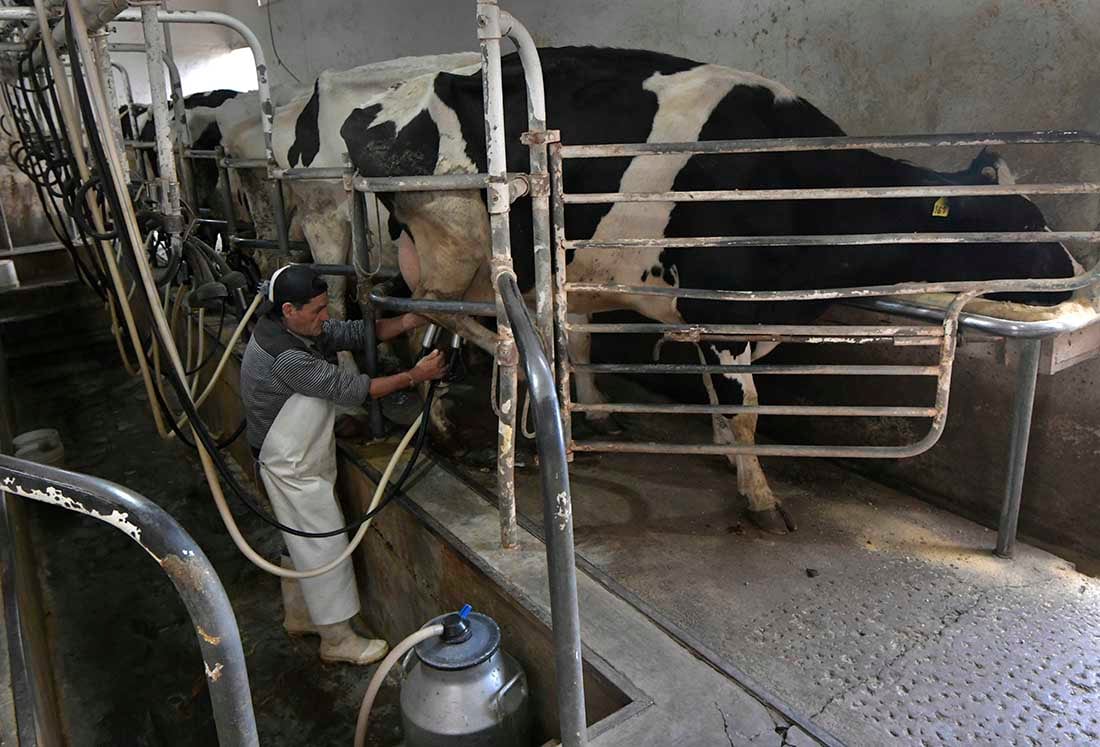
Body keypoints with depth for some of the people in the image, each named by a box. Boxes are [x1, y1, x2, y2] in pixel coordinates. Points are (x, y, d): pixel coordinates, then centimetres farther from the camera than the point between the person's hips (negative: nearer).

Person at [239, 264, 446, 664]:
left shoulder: (299, 328, -2)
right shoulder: (284, 357, -30)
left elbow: (354, 334, 1)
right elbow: (347, 388, -28)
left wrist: (409, 320, -12)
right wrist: (415, 375, -23)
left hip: (300, 460, 10)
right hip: (292, 469, -10)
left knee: (303, 542, 22)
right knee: (325, 546, 1)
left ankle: (299, 616, 41)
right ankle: (337, 639, 16)